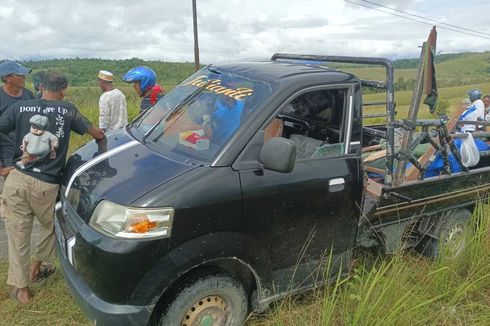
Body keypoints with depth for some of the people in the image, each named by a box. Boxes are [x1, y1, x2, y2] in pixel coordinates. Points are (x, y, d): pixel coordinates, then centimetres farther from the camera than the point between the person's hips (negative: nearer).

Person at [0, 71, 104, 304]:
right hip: (46, 184, -1)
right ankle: (36, 268, 41)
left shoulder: (19, 108, 6)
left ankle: (20, 288, 21)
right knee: (51, 225, 26)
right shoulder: (67, 110, 4)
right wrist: (100, 134, 37)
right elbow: (97, 134, 13)